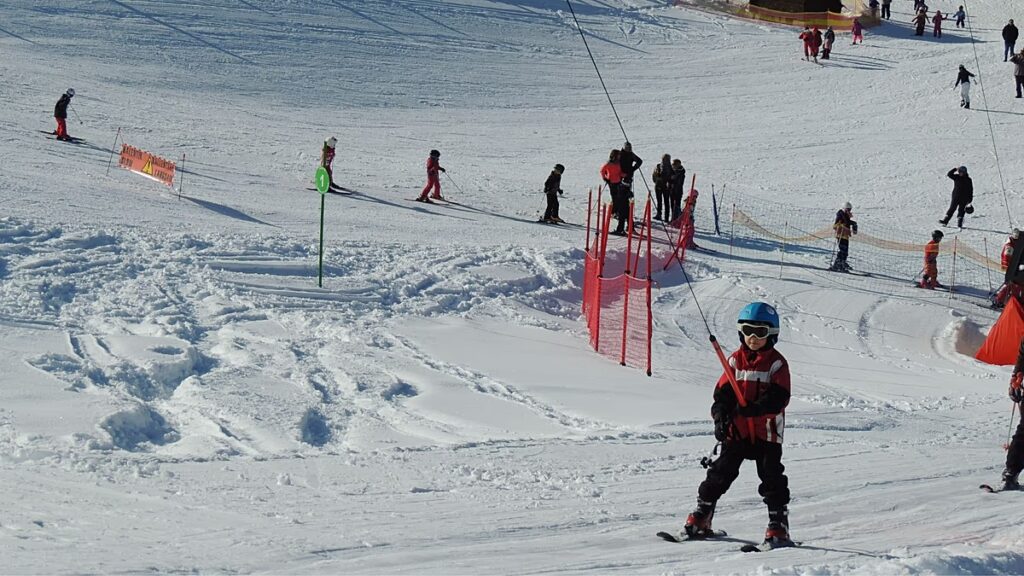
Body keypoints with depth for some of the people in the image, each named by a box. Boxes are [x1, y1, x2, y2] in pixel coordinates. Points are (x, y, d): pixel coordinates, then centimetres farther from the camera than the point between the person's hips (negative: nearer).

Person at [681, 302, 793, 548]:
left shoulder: (776, 363, -3)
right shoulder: (735, 360, 7)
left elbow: (779, 398, -14)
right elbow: (723, 392, 4)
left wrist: (755, 408, -31)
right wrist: (721, 417, -14)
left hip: (766, 432, -3)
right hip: (736, 430, 3)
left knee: (771, 477, -3)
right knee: (720, 473, 5)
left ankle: (778, 526, 3)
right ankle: (700, 519, 13)